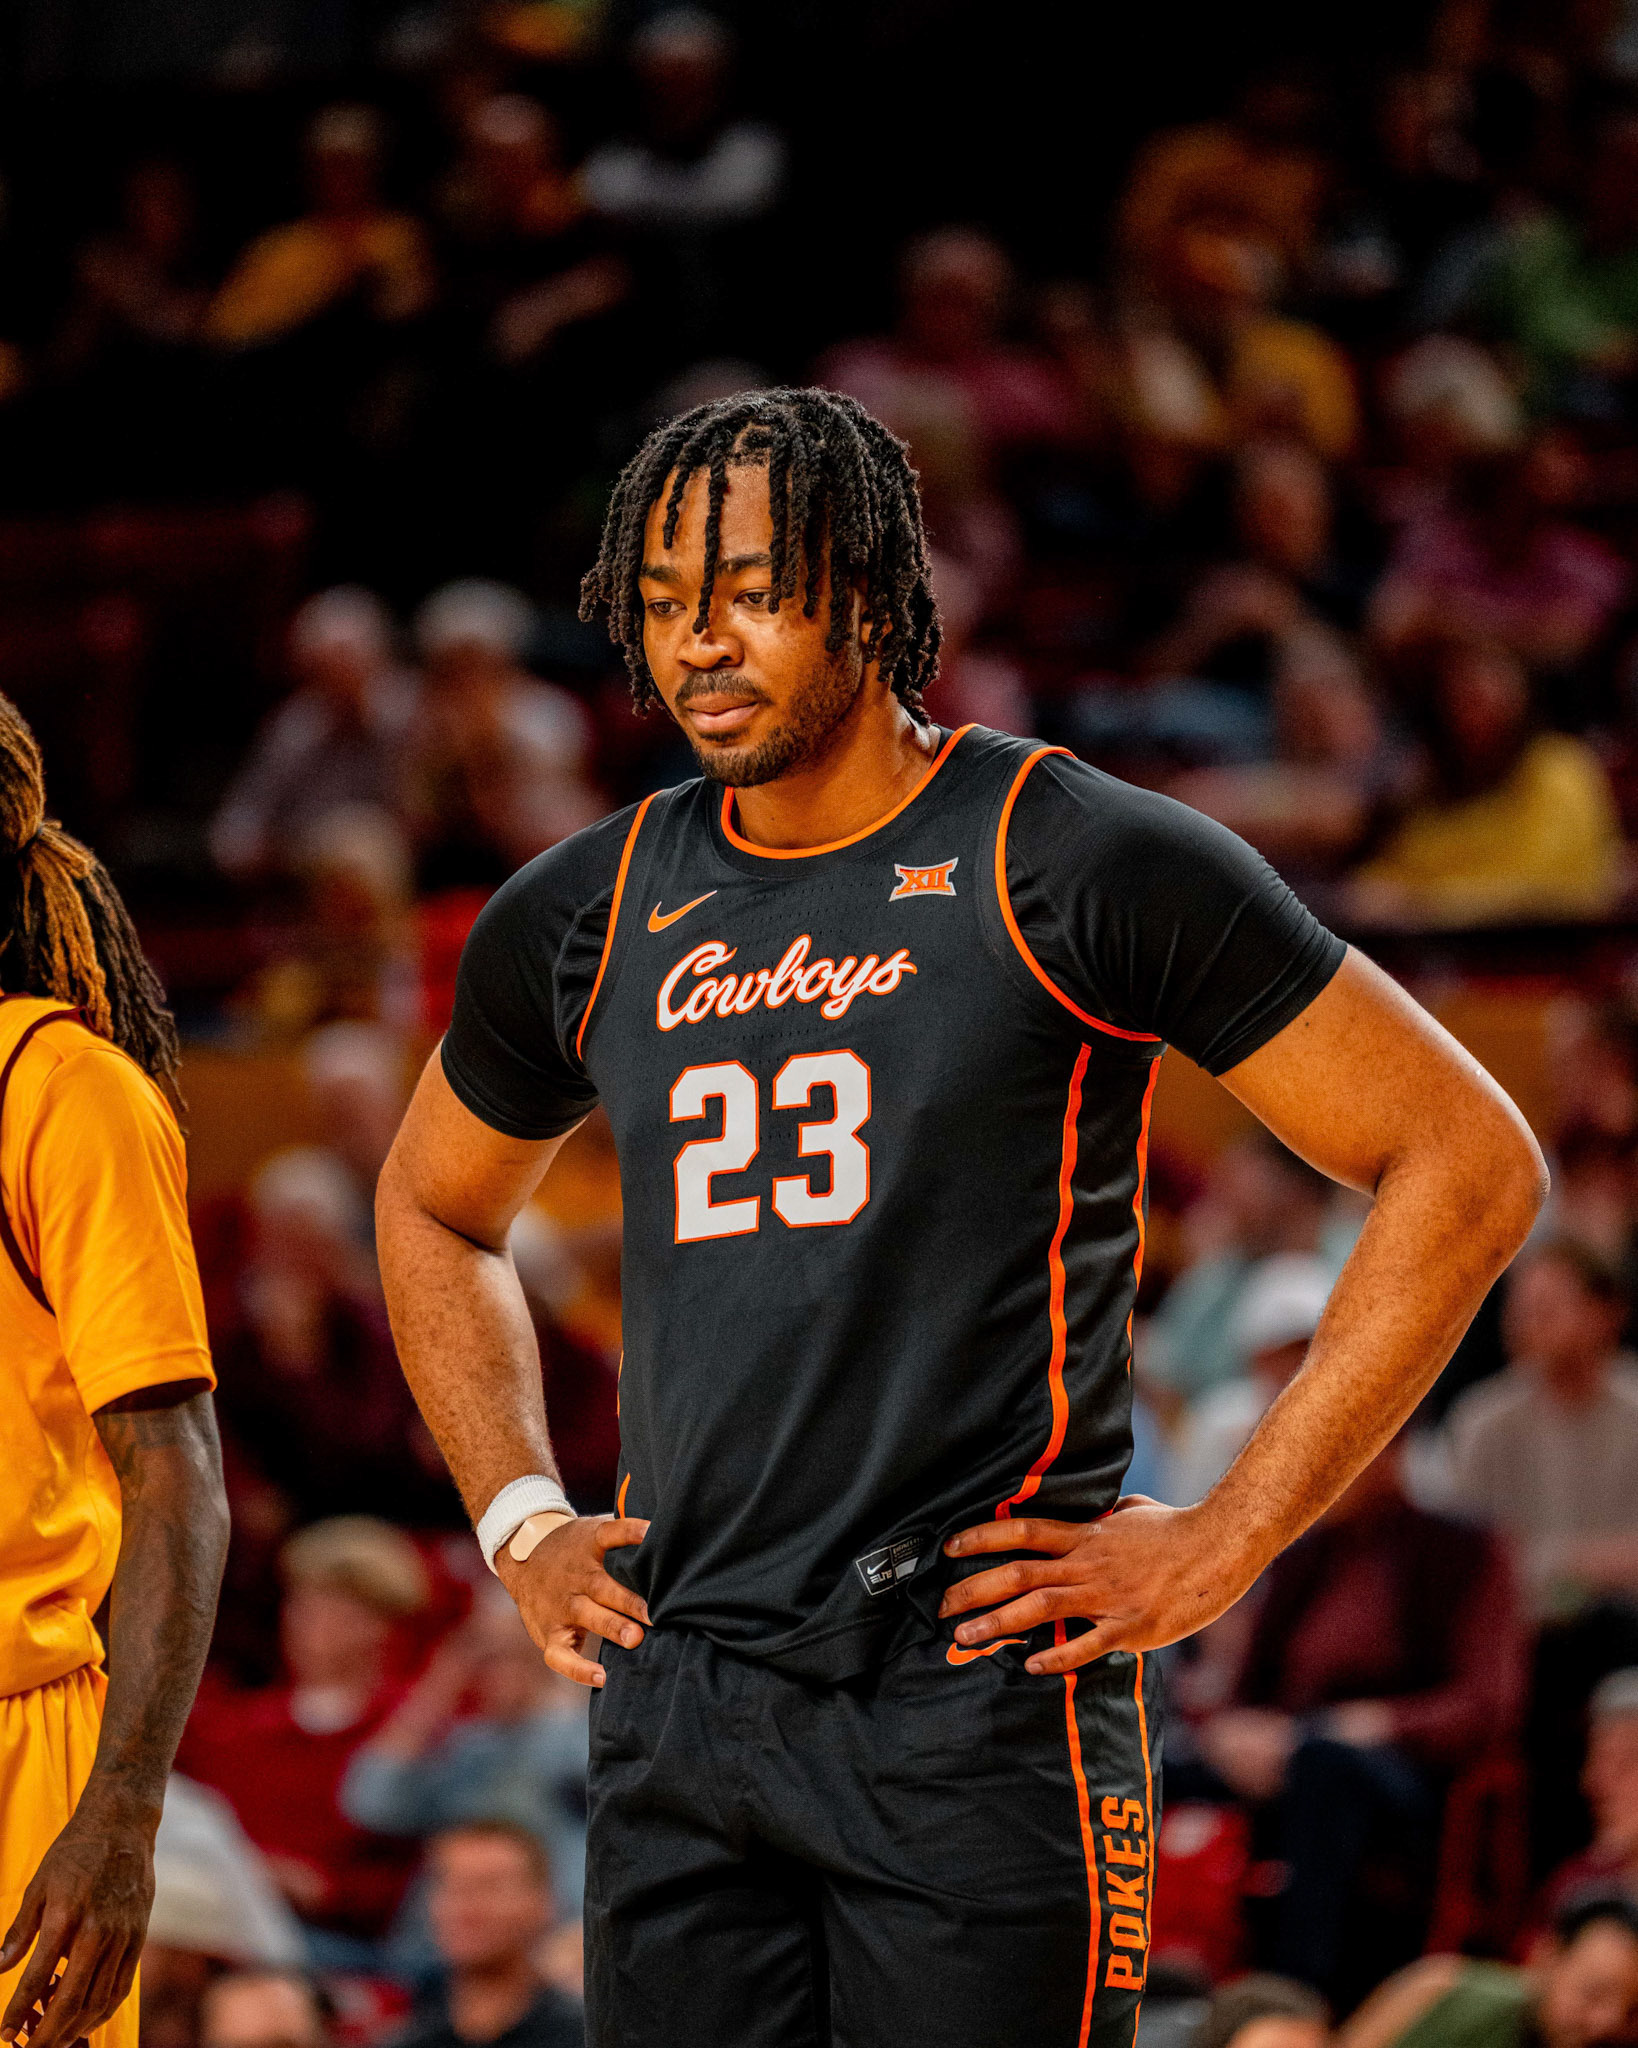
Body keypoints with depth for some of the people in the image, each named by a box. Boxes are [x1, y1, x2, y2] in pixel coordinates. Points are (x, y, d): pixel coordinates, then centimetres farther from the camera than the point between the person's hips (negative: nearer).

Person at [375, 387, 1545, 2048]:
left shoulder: (1069, 868, -4)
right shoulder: (588, 918, 12)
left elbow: (1467, 1165, -4)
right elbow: (434, 1210, 33)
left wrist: (1228, 1536, -7)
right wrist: (518, 1522, 17)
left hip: (981, 1688, -5)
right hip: (678, 1706, 5)